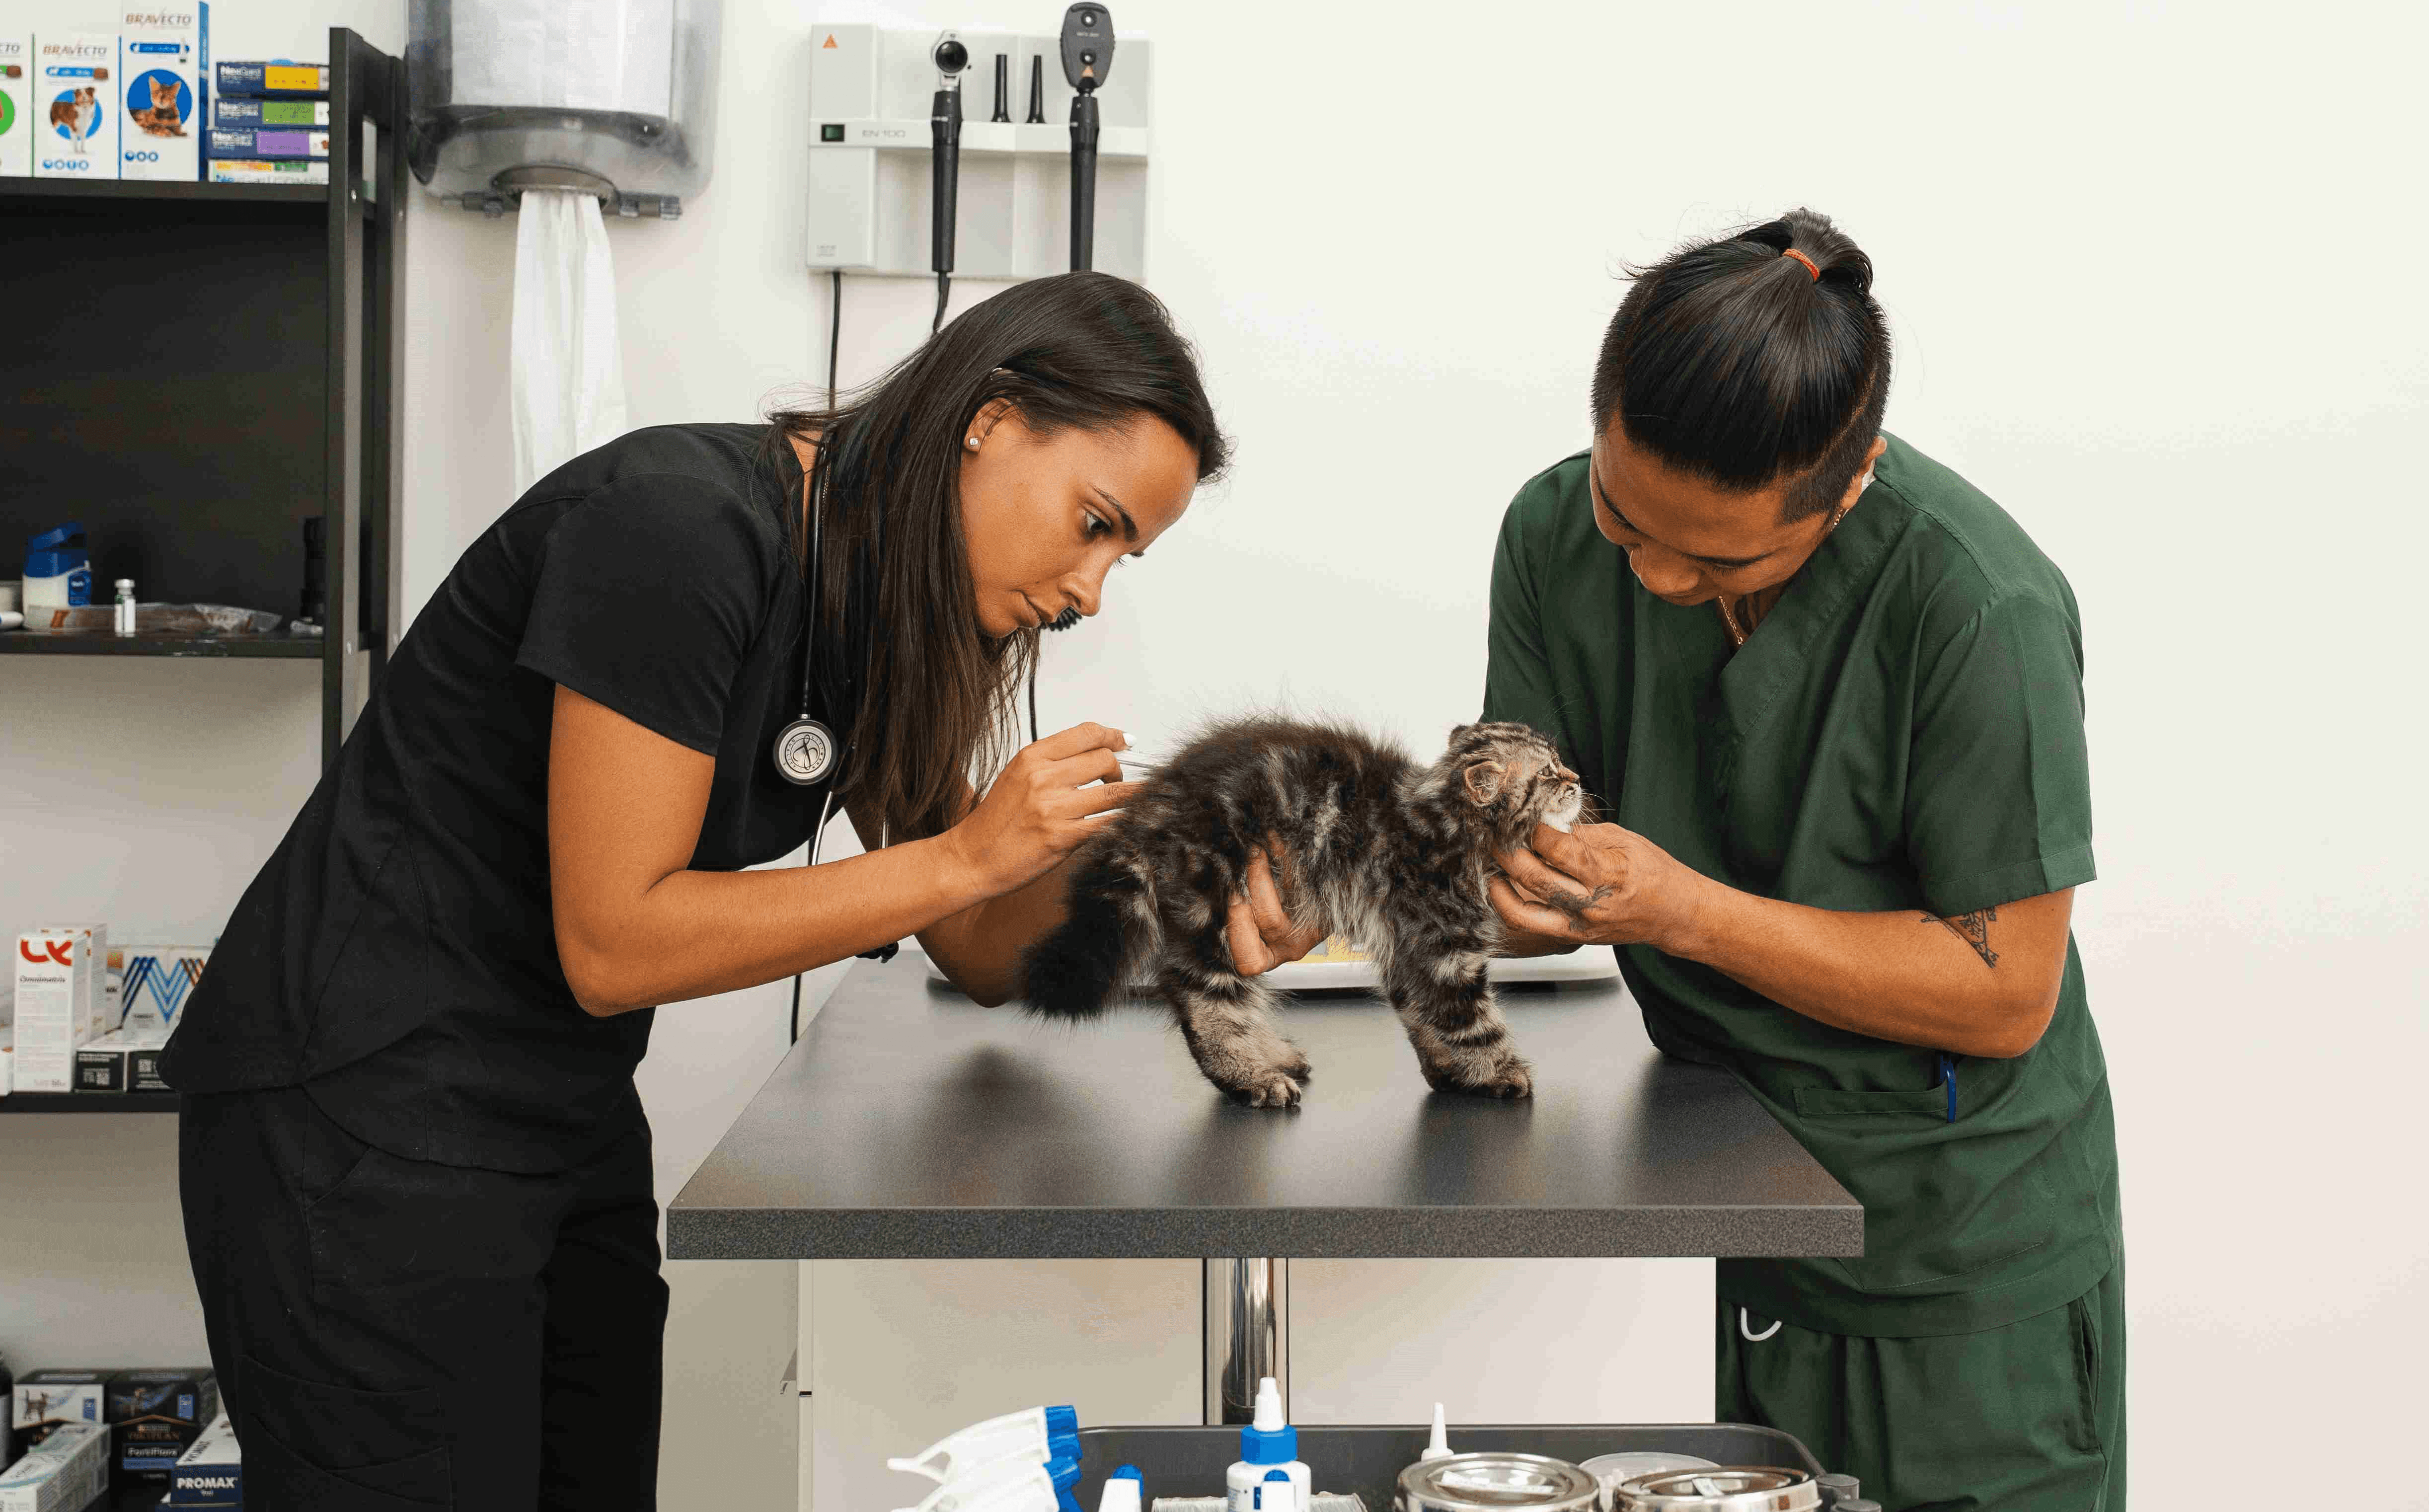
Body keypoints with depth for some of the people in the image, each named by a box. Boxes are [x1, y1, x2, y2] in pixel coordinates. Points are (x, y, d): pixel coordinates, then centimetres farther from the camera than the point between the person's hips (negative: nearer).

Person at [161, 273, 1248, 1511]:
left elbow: (981, 955, 9)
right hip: (371, 1116, -8)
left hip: (570, 1118, 8)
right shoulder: (679, 525, -22)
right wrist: (969, 852, -22)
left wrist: (1100, 842, -12)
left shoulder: (880, 600, 4)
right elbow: (614, 943, -23)